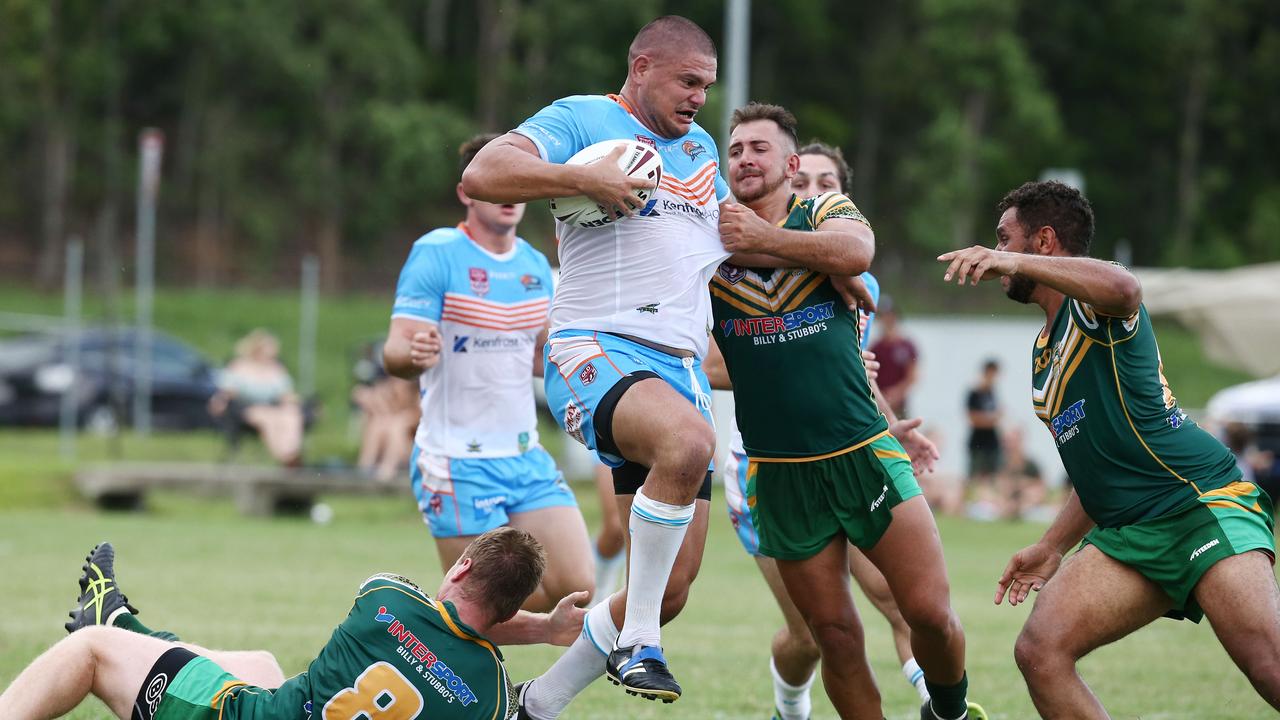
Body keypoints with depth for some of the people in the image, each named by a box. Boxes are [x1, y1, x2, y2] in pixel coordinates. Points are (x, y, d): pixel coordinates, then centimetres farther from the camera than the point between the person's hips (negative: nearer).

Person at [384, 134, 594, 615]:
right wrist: (413, 355, -39)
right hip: (457, 462, -6)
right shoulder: (436, 254, -10)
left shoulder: (535, 265, 9)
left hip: (525, 457, 6)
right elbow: (395, 353, -16)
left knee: (575, 585, -3)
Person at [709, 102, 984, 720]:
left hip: (862, 453, -1)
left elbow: (856, 252, -20)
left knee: (931, 611, -6)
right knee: (834, 635, 1)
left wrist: (764, 239, -22)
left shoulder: (826, 212, 4)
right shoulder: (708, 237, 7)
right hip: (779, 475, 1)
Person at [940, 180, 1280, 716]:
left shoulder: (1092, 305, -3)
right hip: (1127, 532, 9)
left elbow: (1124, 289, -32)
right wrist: (1051, 548, 29)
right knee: (1039, 651, -11)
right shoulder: (1044, 354, 24)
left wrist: (1017, 263, -33)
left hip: (1202, 502, -9)